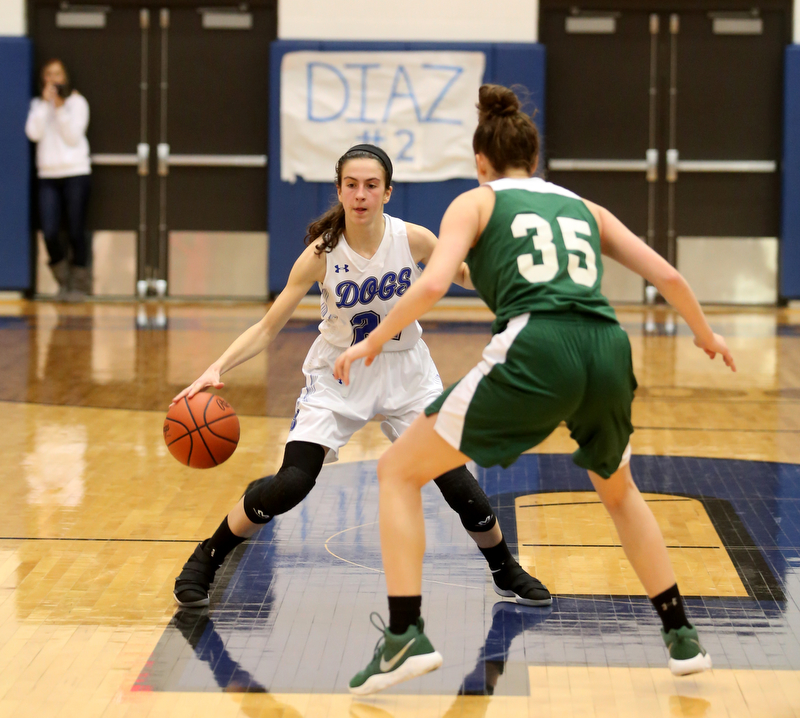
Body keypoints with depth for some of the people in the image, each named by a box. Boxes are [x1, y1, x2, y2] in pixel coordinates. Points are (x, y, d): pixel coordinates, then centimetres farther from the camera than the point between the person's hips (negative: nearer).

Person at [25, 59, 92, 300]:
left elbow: (73, 137, -6)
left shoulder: (76, 102, 3)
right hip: (48, 175, 2)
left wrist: (60, 108, -12)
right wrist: (46, 102, -6)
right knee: (49, 233, -7)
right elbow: (33, 133, -4)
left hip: (76, 173, -2)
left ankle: (79, 284, 13)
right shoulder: (38, 104, 12)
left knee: (76, 233, -2)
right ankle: (64, 281, 15)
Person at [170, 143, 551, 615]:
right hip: (339, 376, -1)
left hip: (405, 372, 1)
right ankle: (204, 562, 5)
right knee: (291, 484, -16)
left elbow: (475, 277, 2)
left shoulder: (412, 239, -18)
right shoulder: (322, 253, -22)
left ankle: (507, 574, 21)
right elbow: (268, 328, -18)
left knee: (455, 480, -5)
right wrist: (217, 369, -31)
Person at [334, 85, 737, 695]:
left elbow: (432, 285, -2)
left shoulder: (477, 202, 15)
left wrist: (375, 341, 12)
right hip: (607, 349, 5)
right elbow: (668, 277, 23)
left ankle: (406, 637, -2)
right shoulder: (583, 207, 27)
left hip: (535, 352, -5)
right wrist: (707, 336, 40)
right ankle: (683, 637, 31)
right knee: (618, 489, 35)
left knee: (399, 471, 11)